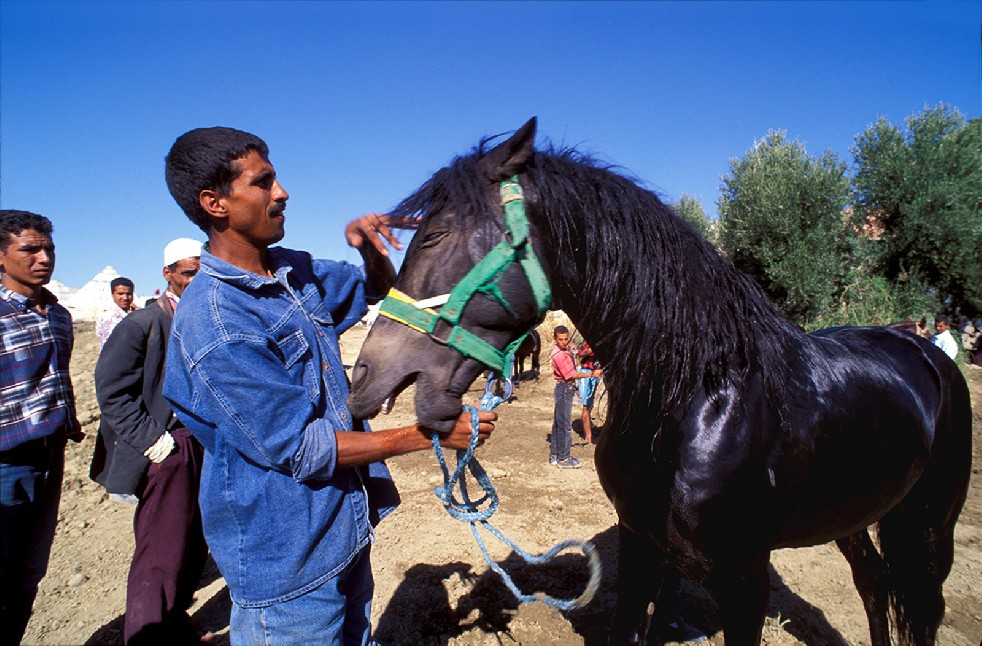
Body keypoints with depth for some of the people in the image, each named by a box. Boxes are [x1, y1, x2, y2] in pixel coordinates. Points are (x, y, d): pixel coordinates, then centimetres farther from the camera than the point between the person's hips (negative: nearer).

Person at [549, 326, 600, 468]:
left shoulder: (564, 350, 11)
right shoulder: (559, 354, -21)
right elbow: (571, 375, -20)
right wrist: (592, 374, -16)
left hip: (565, 388, 10)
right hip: (564, 389, -10)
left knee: (558, 423, 14)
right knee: (565, 425, -4)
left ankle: (554, 455, 22)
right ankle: (563, 459, 3)